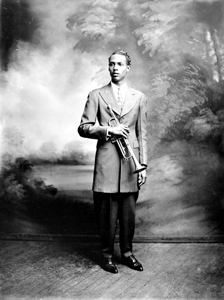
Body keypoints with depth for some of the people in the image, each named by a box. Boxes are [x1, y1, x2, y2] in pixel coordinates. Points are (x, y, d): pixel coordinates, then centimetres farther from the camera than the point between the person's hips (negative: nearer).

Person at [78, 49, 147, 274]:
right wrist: (108, 130, -13)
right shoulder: (96, 96, 6)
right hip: (107, 162, -2)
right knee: (107, 213, 3)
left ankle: (127, 253, 25)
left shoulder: (139, 98, 12)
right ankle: (107, 255, 20)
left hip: (131, 162, 2)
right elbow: (83, 128, 1)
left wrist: (143, 166, 4)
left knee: (129, 212, 8)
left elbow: (142, 134, 9)